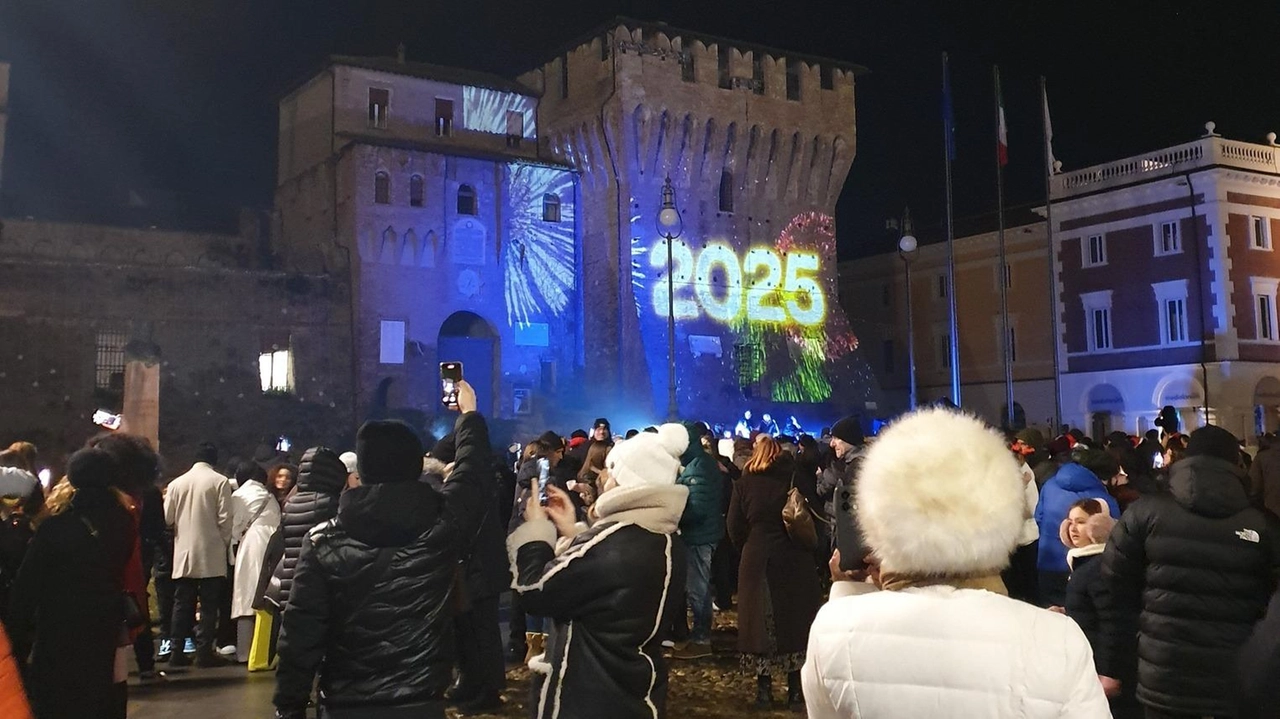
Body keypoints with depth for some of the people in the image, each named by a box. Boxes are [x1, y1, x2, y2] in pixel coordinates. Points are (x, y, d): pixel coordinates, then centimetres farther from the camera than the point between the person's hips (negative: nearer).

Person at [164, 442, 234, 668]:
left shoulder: (177, 483, 4)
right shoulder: (220, 482, -7)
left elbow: (167, 518, 6)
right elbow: (225, 518, -9)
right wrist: (224, 543, 5)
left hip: (184, 554, 4)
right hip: (211, 553, -4)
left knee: (182, 604, 10)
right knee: (209, 604, 2)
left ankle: (177, 651, 11)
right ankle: (204, 651, 0)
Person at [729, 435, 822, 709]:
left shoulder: (744, 483, -1)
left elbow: (735, 528, -3)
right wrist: (811, 548, 9)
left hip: (757, 560, 0)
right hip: (794, 560, 1)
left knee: (760, 621, 8)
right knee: (794, 619, 9)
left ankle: (764, 688, 10)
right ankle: (795, 688, 12)